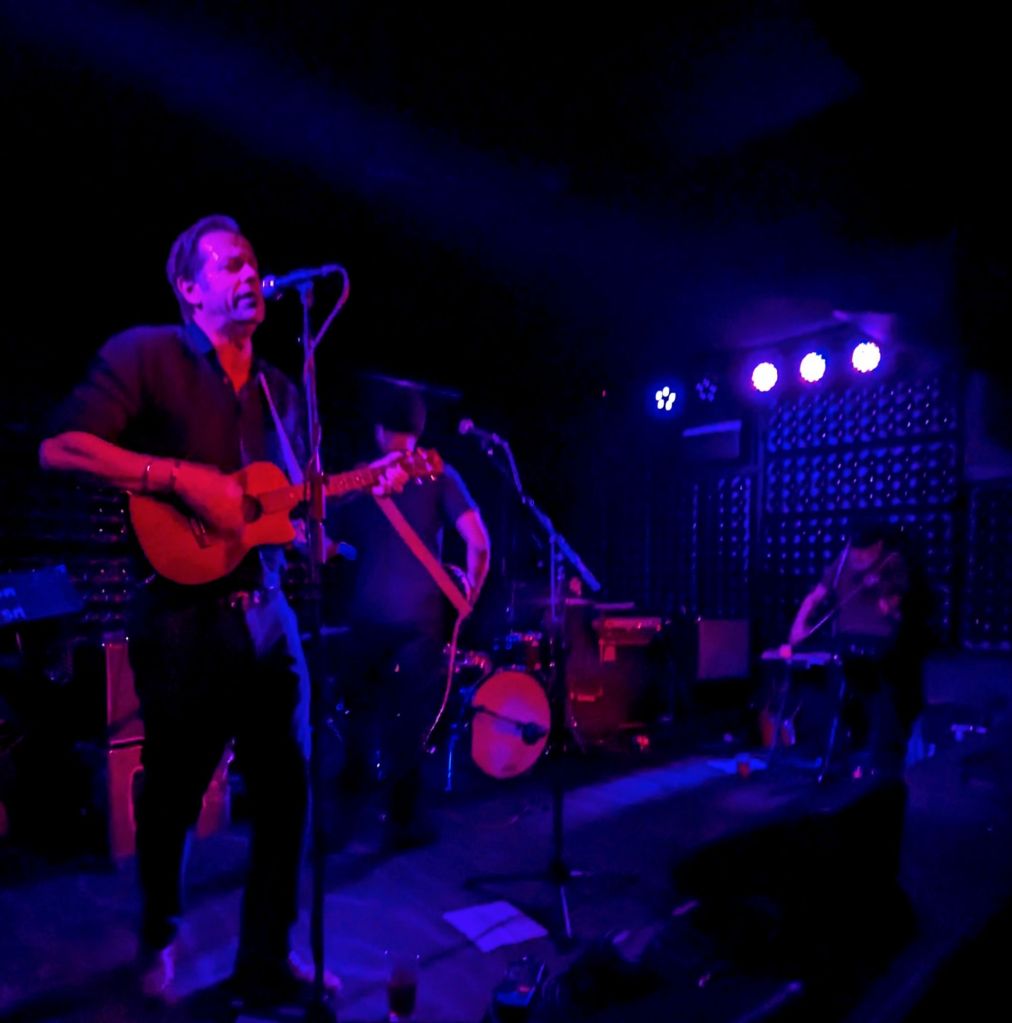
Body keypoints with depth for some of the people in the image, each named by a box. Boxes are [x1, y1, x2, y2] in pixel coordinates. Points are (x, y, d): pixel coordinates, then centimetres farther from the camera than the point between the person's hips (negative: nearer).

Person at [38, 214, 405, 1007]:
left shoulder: (281, 390, 14)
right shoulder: (146, 354, -5)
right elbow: (61, 448, -15)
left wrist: (365, 485, 4)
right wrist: (184, 478, -22)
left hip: (267, 615, 6)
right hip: (183, 619, -5)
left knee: (287, 792, 9)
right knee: (172, 795, 14)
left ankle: (268, 961, 29)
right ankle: (160, 941, 42)